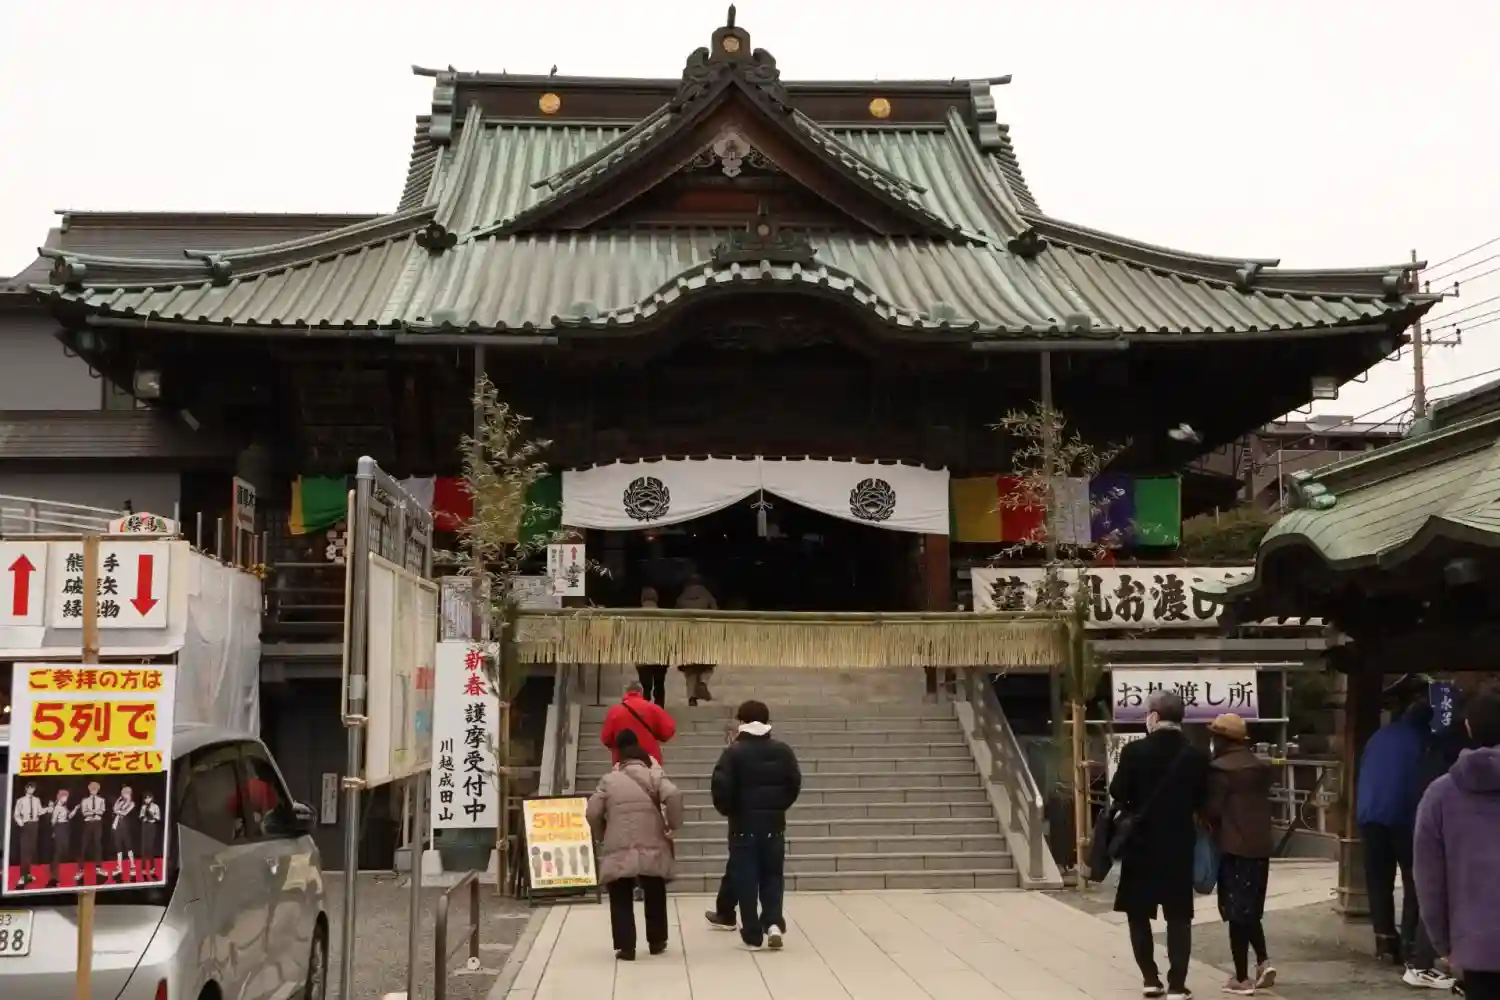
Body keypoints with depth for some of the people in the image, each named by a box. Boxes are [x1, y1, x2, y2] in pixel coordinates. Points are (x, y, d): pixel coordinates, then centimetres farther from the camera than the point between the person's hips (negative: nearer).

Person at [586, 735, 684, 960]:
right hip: (652, 848, 1)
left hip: (618, 850, -1)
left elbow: (593, 812, 3)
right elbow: (673, 796, -11)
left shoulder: (608, 779, 12)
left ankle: (626, 947, 0)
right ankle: (657, 942, 27)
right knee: (655, 897, 18)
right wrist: (674, 824, 0)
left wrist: (601, 837, 18)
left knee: (621, 900, 6)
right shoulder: (655, 776, 9)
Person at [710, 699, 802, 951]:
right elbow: (795, 784, 4)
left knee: (746, 879, 4)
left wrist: (727, 810, 3)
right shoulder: (783, 751, 3)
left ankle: (753, 935, 5)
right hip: (774, 824, 3)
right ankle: (774, 922, -4)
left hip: (743, 824, -3)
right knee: (773, 875, 14)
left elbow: (720, 787, -16)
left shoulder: (734, 752, -9)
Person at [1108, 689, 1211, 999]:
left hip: (1141, 841, -1)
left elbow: (1117, 794, -8)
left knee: (1138, 913, 12)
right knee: (1179, 916, 6)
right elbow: (1201, 801, 2)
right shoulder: (1196, 756, -5)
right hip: (1179, 843, 1)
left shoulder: (1134, 751, -11)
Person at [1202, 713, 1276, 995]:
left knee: (1237, 913, 0)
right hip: (1260, 846, 7)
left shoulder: (1220, 768, -13)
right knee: (1251, 910, 20)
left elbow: (1213, 810, -13)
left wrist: (1215, 833, 6)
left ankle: (1242, 979, 5)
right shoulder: (1261, 767, 8)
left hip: (1234, 847, -7)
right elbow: (1263, 803, 13)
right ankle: (1263, 961, 9)